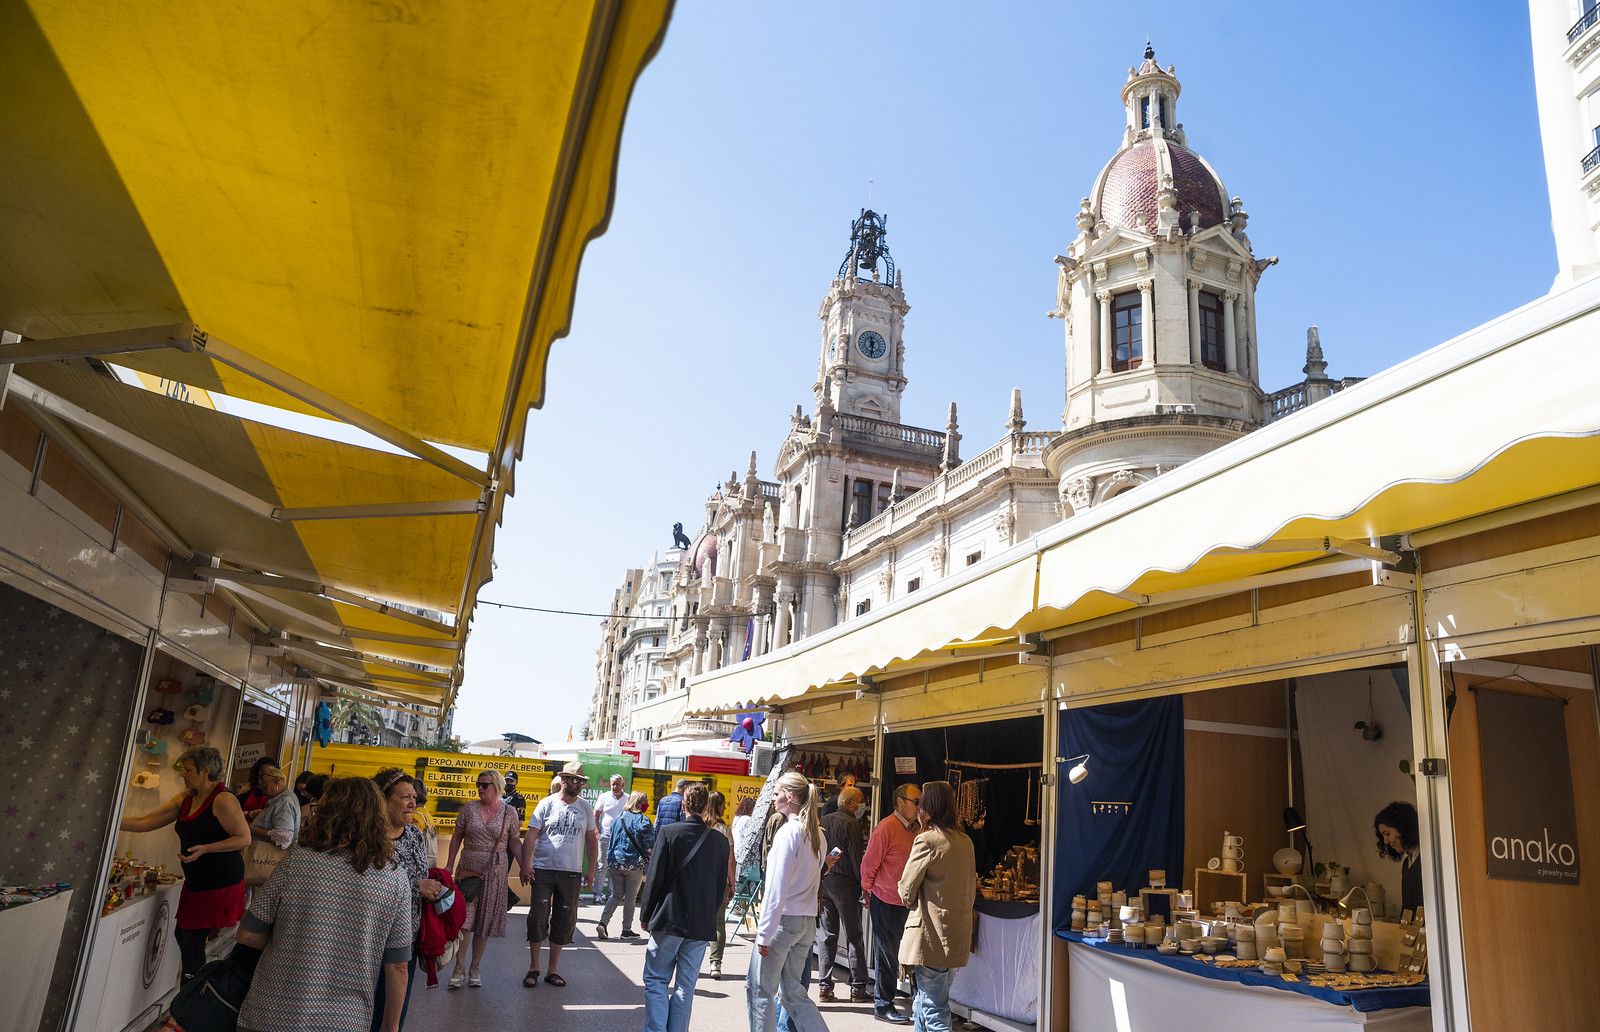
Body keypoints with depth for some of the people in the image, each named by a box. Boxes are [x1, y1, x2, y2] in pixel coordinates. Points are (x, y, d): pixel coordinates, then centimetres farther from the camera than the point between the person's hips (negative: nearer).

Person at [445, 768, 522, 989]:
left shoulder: (509, 813, 0)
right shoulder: (469, 809, 2)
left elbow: (514, 842, 6)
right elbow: (456, 838, 9)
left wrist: (524, 867, 3)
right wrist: (450, 865, 5)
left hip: (494, 874, 0)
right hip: (467, 871, 0)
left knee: (485, 923, 6)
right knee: (462, 921, -4)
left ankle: (474, 970, 20)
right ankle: (460, 968, 12)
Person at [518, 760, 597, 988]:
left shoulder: (585, 807, 6)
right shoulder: (547, 804, -1)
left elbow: (591, 840, 11)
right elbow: (531, 836, -3)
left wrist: (591, 871, 8)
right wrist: (525, 867, -12)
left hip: (572, 874, 3)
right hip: (544, 870, -2)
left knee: (564, 922, 7)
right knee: (538, 918, -1)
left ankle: (552, 971, 20)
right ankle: (533, 968, 16)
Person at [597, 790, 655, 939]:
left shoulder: (619, 819, 7)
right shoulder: (643, 821, -9)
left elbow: (610, 842, 13)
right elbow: (649, 848, -11)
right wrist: (648, 869, -1)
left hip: (614, 863, 4)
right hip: (634, 865, -4)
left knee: (616, 895, 15)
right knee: (630, 897, 9)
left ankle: (602, 922, 0)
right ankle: (627, 930, 14)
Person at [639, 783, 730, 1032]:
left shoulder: (669, 833, -9)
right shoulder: (720, 840, 1)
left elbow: (655, 879, -7)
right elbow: (721, 885, 6)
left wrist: (646, 916, 3)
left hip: (669, 920, -3)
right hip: (702, 925, 3)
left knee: (656, 979, 10)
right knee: (686, 986, 11)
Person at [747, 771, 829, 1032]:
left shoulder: (788, 832, -15)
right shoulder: (816, 832, 9)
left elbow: (777, 887, -17)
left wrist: (764, 932, -14)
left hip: (783, 919, -8)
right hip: (808, 920, 8)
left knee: (759, 988, 6)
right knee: (792, 991, 15)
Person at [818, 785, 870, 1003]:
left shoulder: (823, 821, 8)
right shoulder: (851, 824, -12)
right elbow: (857, 858, -14)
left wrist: (820, 879, 14)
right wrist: (864, 885, -7)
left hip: (824, 881, 6)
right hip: (844, 883, -6)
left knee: (828, 936, 11)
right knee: (854, 937, 3)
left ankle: (825, 986, 12)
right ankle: (858, 988, 6)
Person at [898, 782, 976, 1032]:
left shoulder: (927, 839, -15)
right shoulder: (965, 841, 8)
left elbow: (907, 890, -9)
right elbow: (971, 887, 16)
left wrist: (910, 902, 11)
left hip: (932, 936, -8)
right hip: (958, 935, 8)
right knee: (922, 1005, 19)